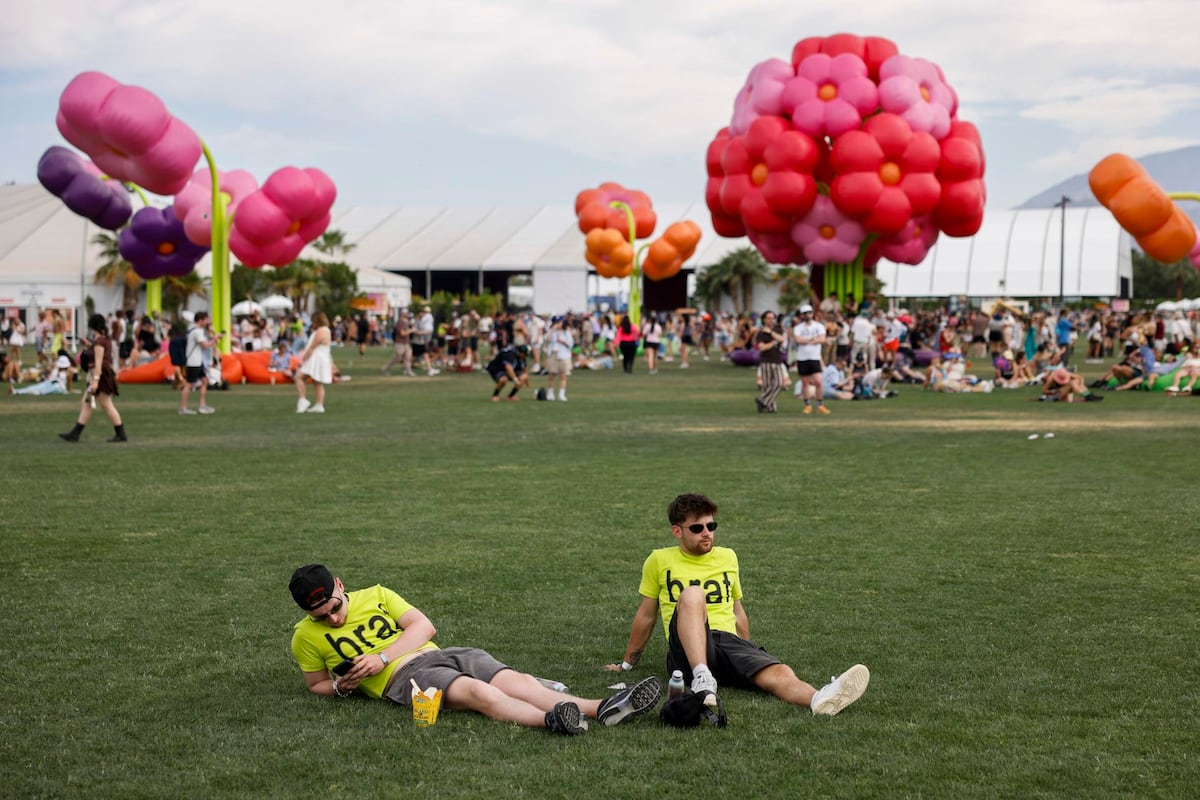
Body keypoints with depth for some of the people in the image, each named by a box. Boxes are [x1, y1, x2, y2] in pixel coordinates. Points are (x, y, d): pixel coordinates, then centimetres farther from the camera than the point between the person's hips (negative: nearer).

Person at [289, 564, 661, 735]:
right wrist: (341, 687, -6)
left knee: (516, 681, -20)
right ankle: (551, 720, -61)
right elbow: (316, 685, 18)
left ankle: (603, 709, -39)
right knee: (479, 692, -34)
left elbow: (424, 626, 6)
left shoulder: (375, 595, 12)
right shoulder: (306, 636, 7)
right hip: (401, 679, -5)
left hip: (435, 653, 5)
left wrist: (381, 657, -7)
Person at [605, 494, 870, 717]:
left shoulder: (728, 557, 21)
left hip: (730, 641, 3)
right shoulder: (659, 560, 12)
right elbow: (646, 616, 20)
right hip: (687, 650, -3)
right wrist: (627, 664, 24)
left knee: (781, 674, -32)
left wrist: (750, 658, 32)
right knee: (692, 594, -36)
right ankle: (702, 679, -53)